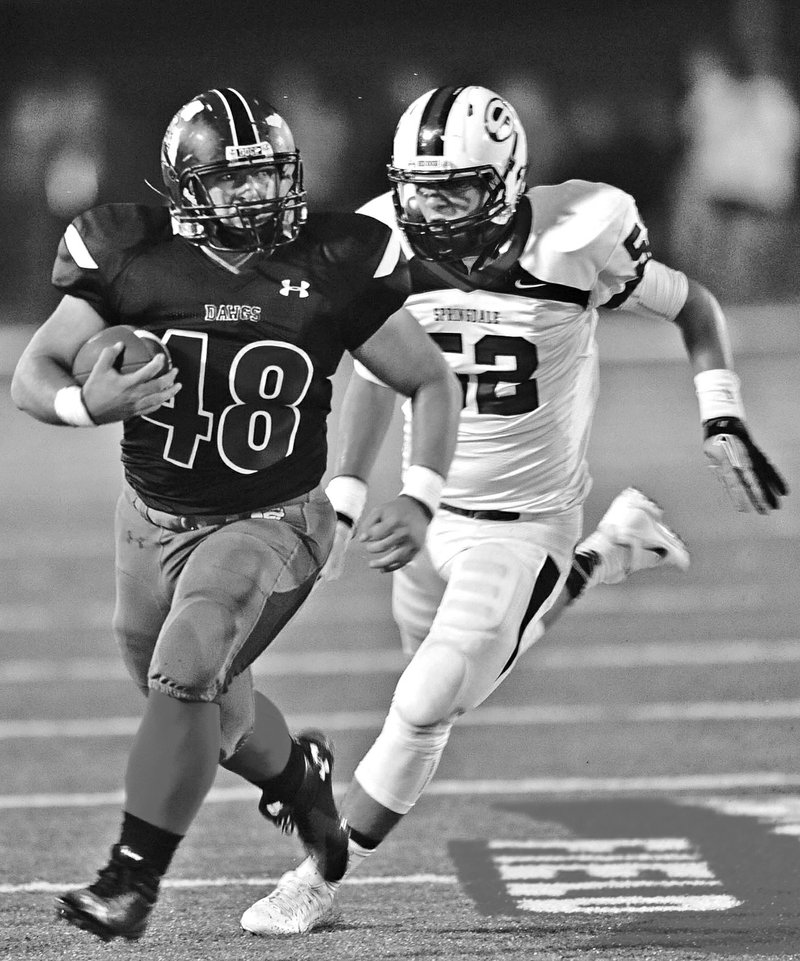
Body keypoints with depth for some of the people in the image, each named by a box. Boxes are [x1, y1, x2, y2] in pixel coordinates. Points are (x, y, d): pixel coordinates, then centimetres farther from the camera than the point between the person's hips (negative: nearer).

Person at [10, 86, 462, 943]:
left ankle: (133, 879, -14)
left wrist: (418, 501, -14)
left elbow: (431, 385, -1)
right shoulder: (133, 261, -11)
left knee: (186, 677, -24)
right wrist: (89, 404, -29)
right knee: (210, 709, 17)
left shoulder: (334, 268, -12)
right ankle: (296, 774, 51)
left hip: (270, 523, -3)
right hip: (155, 520, 3)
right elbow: (31, 375, -6)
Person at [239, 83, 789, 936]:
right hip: (427, 512, 5)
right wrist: (345, 492, 7)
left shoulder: (575, 241, -20)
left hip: (522, 522, -5)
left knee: (422, 713, -9)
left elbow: (693, 307, -2)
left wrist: (723, 422, -12)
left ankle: (320, 881, 9)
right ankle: (607, 552, 37)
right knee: (443, 683, 22)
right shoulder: (390, 250, -10)